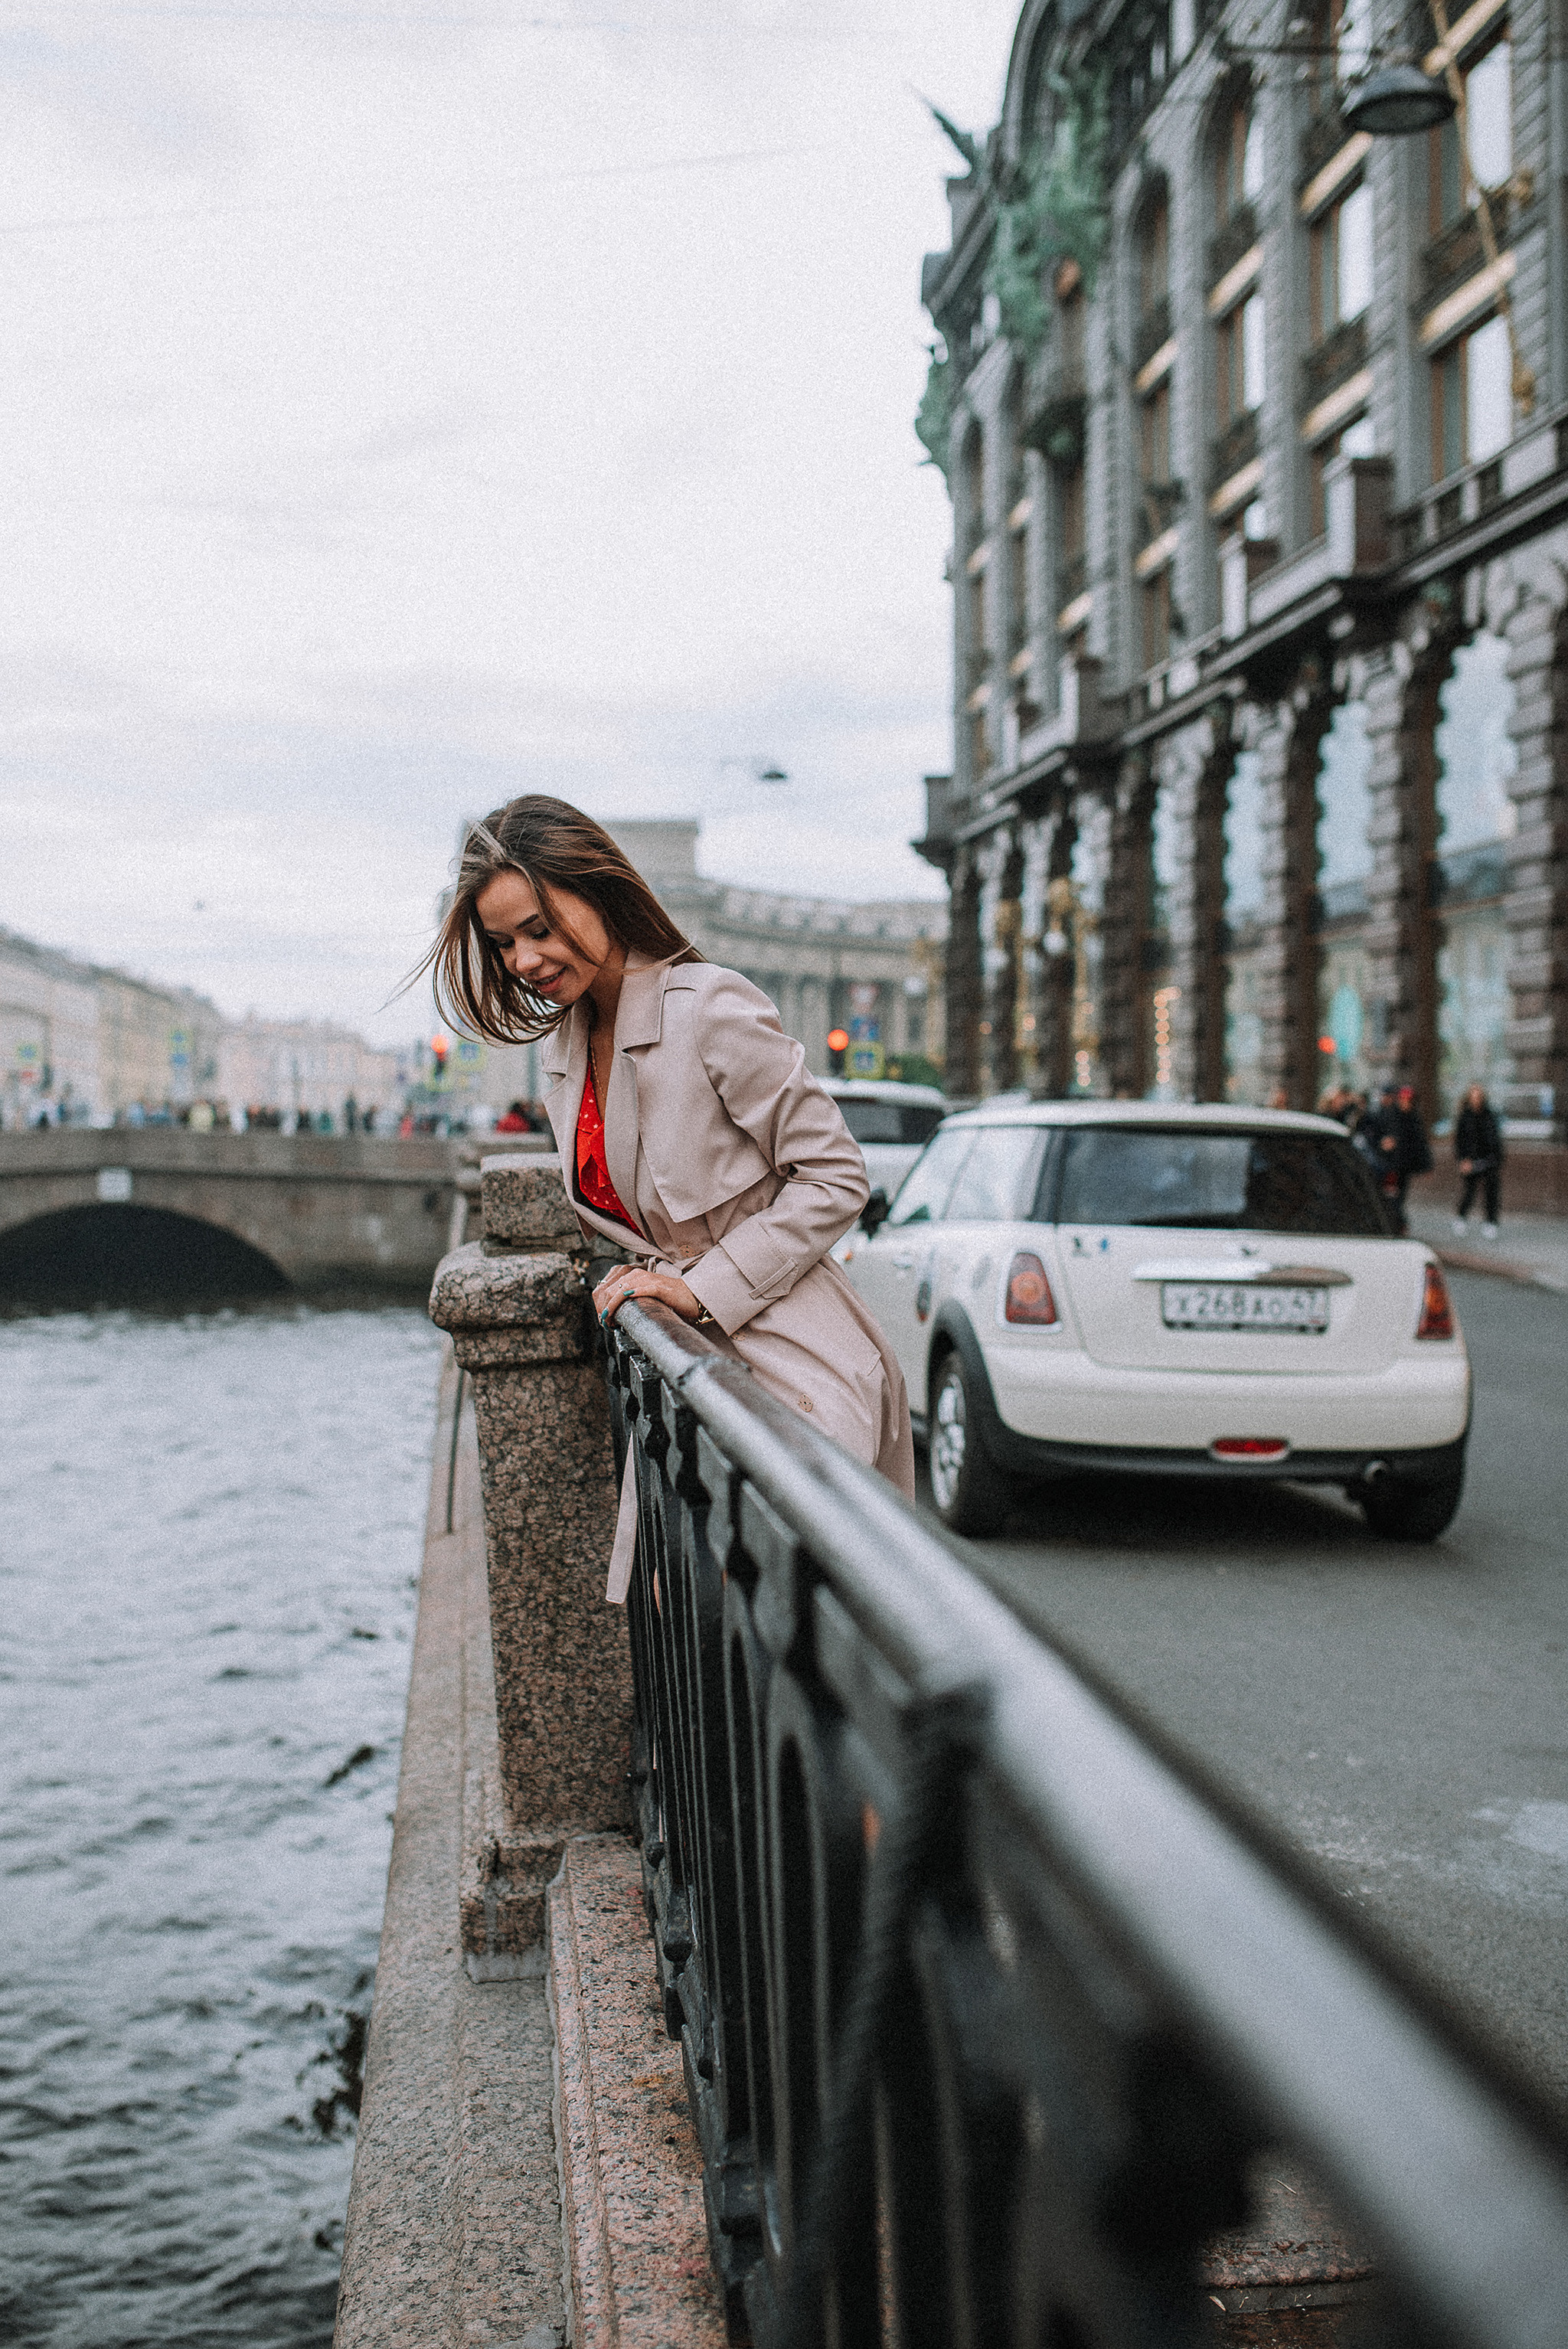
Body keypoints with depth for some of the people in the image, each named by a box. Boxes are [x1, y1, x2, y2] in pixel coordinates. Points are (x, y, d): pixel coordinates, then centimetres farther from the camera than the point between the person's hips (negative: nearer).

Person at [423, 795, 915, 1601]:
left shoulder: (711, 1007, -13)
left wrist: (704, 1286, -13)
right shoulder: (562, 1048, 11)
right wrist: (641, 1279, 5)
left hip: (787, 1368, -7)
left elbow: (834, 1177, -10)